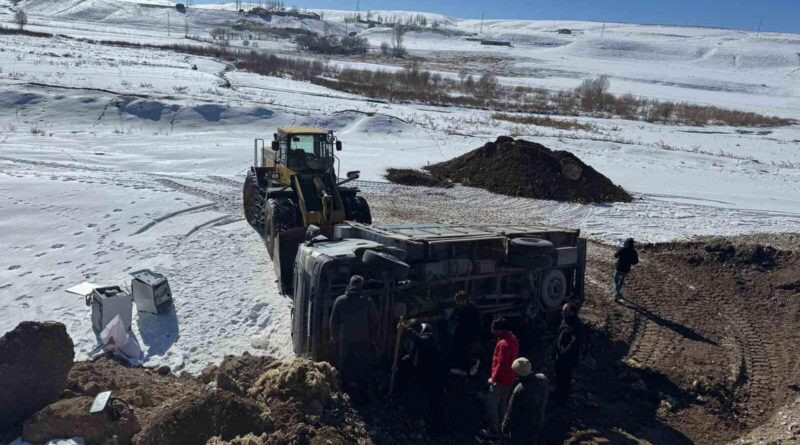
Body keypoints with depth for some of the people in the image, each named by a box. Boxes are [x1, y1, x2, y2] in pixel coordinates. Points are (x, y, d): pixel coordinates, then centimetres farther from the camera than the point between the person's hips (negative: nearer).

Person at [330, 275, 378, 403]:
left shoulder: (340, 300, -11)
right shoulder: (367, 301, -15)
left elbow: (333, 322, -4)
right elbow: (375, 322, -7)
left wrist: (334, 338, 10)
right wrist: (371, 338, 8)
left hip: (345, 341, 1)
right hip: (363, 342, -1)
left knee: (345, 368, 19)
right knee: (363, 370, 14)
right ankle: (361, 395, 22)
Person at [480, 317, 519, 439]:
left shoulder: (504, 344, -29)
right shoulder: (512, 338, 1)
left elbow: (501, 364, -28)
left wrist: (494, 378, -17)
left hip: (501, 379, -9)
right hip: (509, 378, 10)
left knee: (491, 405, 3)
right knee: (501, 403, 23)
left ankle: (494, 431, 12)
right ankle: (501, 426, 36)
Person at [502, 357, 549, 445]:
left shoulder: (519, 390, -38)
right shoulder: (542, 378, -19)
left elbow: (511, 414, -24)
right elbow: (544, 400, 0)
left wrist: (505, 429, -8)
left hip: (521, 428, -6)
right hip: (538, 423, 6)